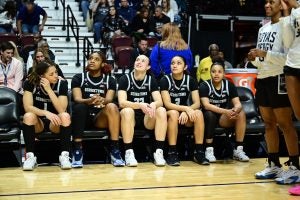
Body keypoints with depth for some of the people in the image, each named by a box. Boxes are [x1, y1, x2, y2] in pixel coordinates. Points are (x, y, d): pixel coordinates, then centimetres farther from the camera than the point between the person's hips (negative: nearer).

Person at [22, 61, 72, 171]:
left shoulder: (62, 83, -14)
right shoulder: (30, 82, -14)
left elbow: (61, 110, -22)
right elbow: (28, 107, -20)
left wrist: (49, 89, -28)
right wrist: (46, 113, -35)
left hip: (55, 122, 0)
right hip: (38, 122, 0)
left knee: (65, 116, -31)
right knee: (28, 116, -32)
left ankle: (64, 155, -24)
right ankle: (30, 156, -24)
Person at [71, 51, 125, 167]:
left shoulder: (109, 80, 8)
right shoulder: (78, 78, 6)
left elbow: (109, 99, -9)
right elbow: (77, 99, -9)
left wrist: (102, 101, -34)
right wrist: (90, 101, -32)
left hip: (100, 118, 1)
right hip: (83, 116, 0)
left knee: (112, 106, -30)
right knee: (79, 107, -33)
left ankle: (115, 150, -28)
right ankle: (77, 150, -30)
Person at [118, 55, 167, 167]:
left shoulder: (151, 80, 3)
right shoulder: (125, 79, -5)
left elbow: (160, 101, -8)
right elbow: (122, 103, -17)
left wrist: (153, 104, -33)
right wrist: (140, 105, -34)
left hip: (147, 118, 2)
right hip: (130, 116, -2)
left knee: (161, 110, -26)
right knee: (127, 111, -35)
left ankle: (159, 152, -26)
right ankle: (129, 153, -31)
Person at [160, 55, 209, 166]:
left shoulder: (190, 80, -2)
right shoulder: (165, 80, -10)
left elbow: (197, 103, -9)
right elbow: (167, 104, -18)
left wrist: (186, 111, -29)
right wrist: (186, 108, -31)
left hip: (185, 114, 3)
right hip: (169, 114, -3)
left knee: (198, 113, -28)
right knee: (174, 113, -37)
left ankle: (199, 152, -25)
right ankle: (172, 153, -33)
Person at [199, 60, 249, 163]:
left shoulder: (229, 85, -2)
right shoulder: (204, 86, -11)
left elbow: (238, 104, -10)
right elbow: (206, 105, -25)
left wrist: (235, 110, -36)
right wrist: (226, 111, -38)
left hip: (224, 118, 3)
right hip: (209, 117, -3)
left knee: (241, 113, -23)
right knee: (210, 114, -36)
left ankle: (238, 150, -20)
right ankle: (209, 150, -28)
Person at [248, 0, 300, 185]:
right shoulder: (263, 29, 18)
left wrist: (266, 54, -23)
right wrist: (254, 58, 1)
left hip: (278, 79, -8)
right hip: (262, 79, 8)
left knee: (285, 123, -7)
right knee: (269, 123, 9)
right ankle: (274, 165, 16)